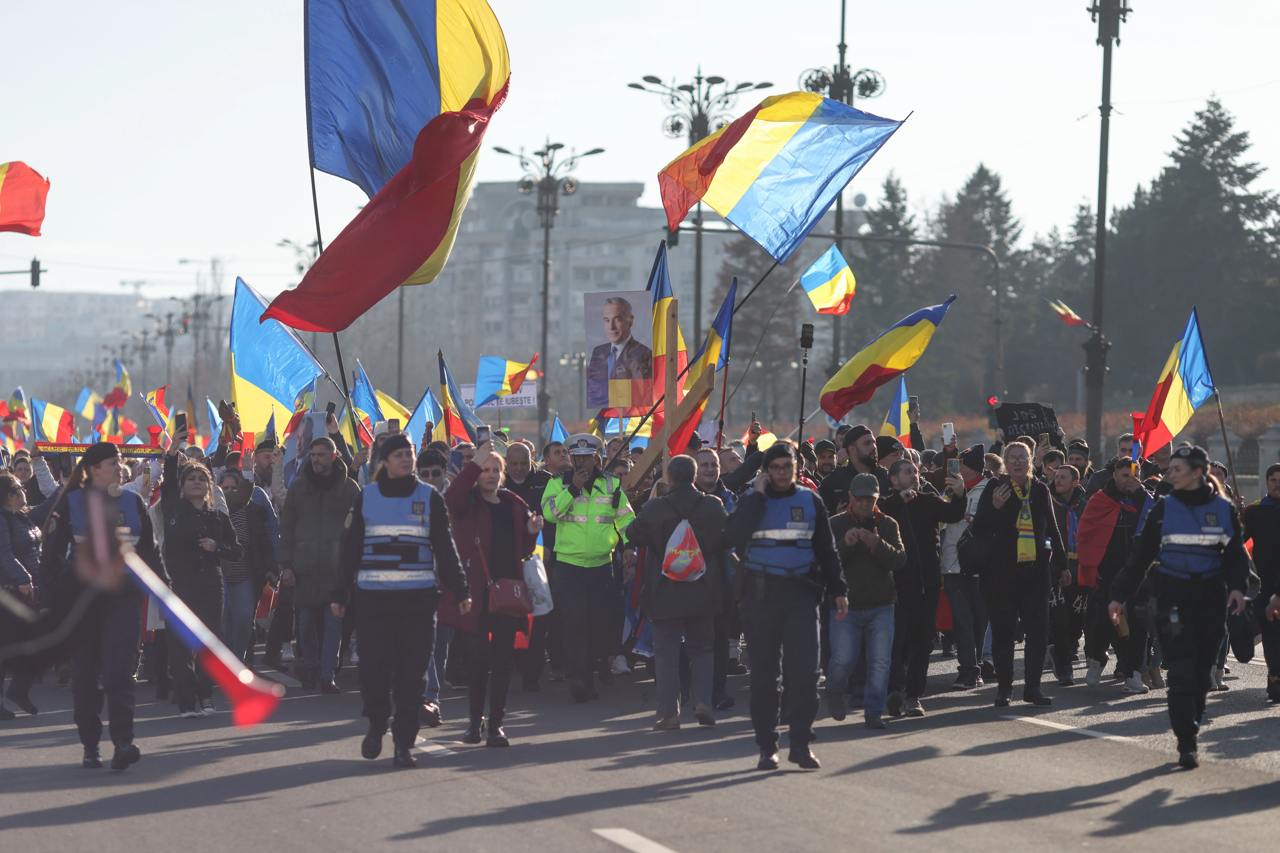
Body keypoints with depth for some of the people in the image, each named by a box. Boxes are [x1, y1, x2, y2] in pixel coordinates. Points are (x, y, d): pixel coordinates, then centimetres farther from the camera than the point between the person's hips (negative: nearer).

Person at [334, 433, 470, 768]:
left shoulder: (429, 497, 7)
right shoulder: (366, 497, 7)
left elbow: (445, 548, 9)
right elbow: (350, 548, 9)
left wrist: (460, 591, 4)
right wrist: (340, 593, 5)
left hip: (418, 597, 0)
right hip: (372, 597, 0)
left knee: (411, 672, -1)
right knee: (373, 668, -4)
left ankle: (404, 743, 6)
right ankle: (376, 725, 22)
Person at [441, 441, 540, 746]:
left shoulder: (514, 505, 12)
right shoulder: (468, 503, 0)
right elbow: (451, 498, -26)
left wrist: (531, 532, -1)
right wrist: (475, 463, -28)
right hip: (477, 592, -3)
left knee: (503, 659, 3)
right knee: (477, 658, 0)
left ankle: (496, 722, 9)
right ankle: (476, 720, 14)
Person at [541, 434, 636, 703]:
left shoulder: (611, 485, 8)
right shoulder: (558, 484, 2)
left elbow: (626, 517, 11)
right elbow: (549, 512, -15)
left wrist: (630, 547, -3)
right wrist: (573, 488, -19)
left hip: (602, 564, 2)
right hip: (569, 563, -2)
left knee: (603, 622, 4)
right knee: (575, 623, -6)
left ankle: (587, 665, 26)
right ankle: (579, 680, -2)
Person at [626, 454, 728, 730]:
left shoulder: (654, 508, -11)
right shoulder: (713, 506, -6)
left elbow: (633, 535, 2)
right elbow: (727, 539, 4)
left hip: (664, 592, -2)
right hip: (703, 593, 2)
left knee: (666, 651, 4)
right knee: (702, 649, 14)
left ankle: (668, 712, 0)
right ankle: (703, 701, -2)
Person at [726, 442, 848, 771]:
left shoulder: (810, 502, 10)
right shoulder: (752, 500, 5)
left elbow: (826, 549, 16)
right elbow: (734, 536, -14)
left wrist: (837, 590, 10)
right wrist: (758, 494, -11)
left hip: (801, 594, 1)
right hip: (760, 595, -1)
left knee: (804, 669, -9)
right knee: (763, 673, 2)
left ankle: (801, 743, -1)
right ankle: (767, 747, 8)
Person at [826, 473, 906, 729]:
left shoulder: (887, 525, 6)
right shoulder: (836, 524, 2)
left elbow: (900, 560, -6)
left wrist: (877, 545, -22)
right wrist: (845, 544, -24)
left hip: (881, 605, 2)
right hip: (845, 605, -2)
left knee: (880, 662, -3)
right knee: (843, 658, -9)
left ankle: (874, 712, 8)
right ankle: (834, 692, 23)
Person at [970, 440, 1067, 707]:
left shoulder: (1040, 490, 10)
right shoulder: (995, 490, -1)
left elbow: (1052, 529, 20)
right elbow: (978, 529, -6)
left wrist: (1061, 564, 21)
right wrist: (995, 507, -21)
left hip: (1035, 569, 3)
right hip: (1002, 572, -3)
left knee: (1038, 630, 1)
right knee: (1003, 631, 3)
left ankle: (1032, 686, 10)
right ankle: (1004, 687, 12)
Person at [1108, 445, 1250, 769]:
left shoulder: (1223, 509, 4)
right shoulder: (1164, 508, 2)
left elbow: (1236, 554, 9)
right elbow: (1141, 556, 4)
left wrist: (1236, 586, -9)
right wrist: (1119, 596, 1)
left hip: (1211, 597, 2)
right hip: (1173, 596, -2)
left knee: (1203, 669, 5)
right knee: (1181, 670, -11)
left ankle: (1190, 726, 21)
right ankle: (1187, 743, -13)